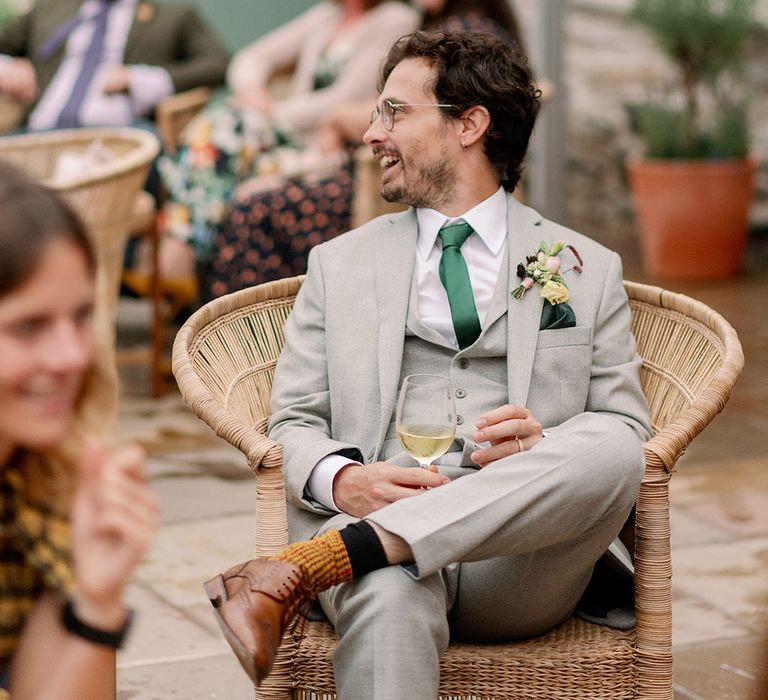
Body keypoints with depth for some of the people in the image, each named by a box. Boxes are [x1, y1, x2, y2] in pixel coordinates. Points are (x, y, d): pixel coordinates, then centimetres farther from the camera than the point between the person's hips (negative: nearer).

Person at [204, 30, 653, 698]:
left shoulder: (588, 269, 19)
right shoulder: (339, 264, 22)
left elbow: (626, 424, 14)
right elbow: (293, 422, 15)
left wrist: (546, 445, -10)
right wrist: (345, 482, -10)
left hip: (519, 564, 2)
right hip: (373, 517, -2)